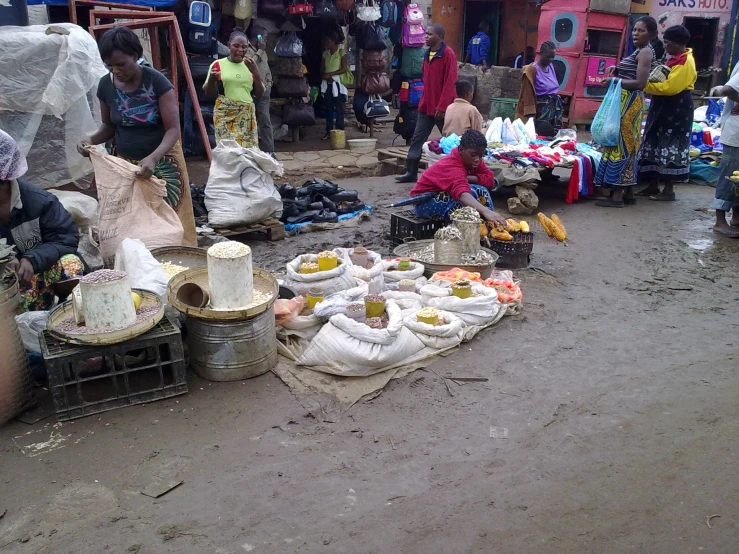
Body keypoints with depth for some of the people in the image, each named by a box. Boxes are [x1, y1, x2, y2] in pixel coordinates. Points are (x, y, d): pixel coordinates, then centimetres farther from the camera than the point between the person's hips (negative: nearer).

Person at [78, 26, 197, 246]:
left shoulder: (156, 81, -16)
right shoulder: (105, 85, -3)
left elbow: (173, 128, -19)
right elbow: (109, 125, 10)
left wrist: (153, 158, -35)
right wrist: (91, 140, -12)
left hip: (161, 163, -4)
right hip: (123, 164, 4)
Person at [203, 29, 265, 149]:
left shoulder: (250, 66, 11)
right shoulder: (218, 65, 2)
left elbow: (259, 94, 10)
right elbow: (208, 92, 5)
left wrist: (256, 72, -3)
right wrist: (212, 79, -16)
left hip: (247, 115, 3)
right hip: (225, 115, -3)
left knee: (249, 149, -5)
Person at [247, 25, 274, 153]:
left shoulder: (263, 52, 20)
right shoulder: (246, 50, -6)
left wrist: (269, 84, 10)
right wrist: (260, 51, -13)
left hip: (263, 92, 7)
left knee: (266, 121, 2)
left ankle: (268, 151, 3)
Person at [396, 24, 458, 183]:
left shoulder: (448, 54, -11)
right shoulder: (427, 54, 12)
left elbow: (450, 82, -16)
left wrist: (442, 106, -20)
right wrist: (424, 101, 16)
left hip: (442, 107, -7)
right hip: (426, 105, 7)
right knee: (417, 139, 4)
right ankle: (411, 172, 8)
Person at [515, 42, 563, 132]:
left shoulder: (551, 67, 8)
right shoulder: (532, 70, -12)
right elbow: (528, 96, -15)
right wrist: (531, 116, -20)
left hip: (555, 107, 7)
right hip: (541, 109, -7)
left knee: (555, 134, 5)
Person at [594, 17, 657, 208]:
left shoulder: (645, 52, -12)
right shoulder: (641, 51, 17)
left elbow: (640, 83, -20)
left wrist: (615, 80, -18)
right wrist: (618, 72, 5)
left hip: (629, 104, -10)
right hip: (626, 103, 10)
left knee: (620, 144, -10)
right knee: (628, 146, 11)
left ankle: (617, 195, -8)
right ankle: (628, 192, 16)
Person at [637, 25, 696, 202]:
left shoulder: (685, 62, -15)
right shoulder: (677, 59, 17)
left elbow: (670, 87, -24)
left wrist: (645, 86, -19)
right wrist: (651, 81, -1)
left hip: (676, 109, -10)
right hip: (665, 108, 10)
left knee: (670, 147, -7)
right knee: (656, 145, 10)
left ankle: (668, 190, -1)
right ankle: (653, 185, 16)